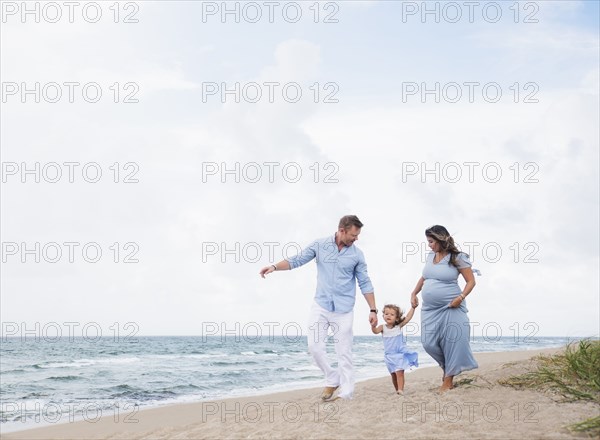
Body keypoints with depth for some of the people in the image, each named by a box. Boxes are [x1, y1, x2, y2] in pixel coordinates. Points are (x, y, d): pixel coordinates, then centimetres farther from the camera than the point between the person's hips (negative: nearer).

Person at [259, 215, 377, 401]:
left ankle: (346, 393, 4)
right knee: (315, 346, -4)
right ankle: (332, 378, 17)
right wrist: (274, 266, -16)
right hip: (320, 305, 1)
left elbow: (365, 284, 5)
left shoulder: (357, 254, 1)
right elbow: (296, 260, 0)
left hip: (344, 309, -1)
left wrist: (373, 310, 1)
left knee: (344, 352, -1)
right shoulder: (319, 245, 0)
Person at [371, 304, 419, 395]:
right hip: (389, 356, 2)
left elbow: (407, 318, -10)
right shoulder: (383, 327, -4)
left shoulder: (399, 326, -3)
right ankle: (397, 390, 23)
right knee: (393, 374, 11)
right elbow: (375, 331, -22)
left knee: (399, 372, -16)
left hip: (400, 354, -2)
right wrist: (373, 325, -42)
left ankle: (401, 390, -21)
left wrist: (413, 307, -11)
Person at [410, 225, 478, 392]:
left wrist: (461, 297, -20)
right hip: (430, 309, 6)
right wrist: (414, 293, 13)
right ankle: (447, 366, 25)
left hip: (450, 309, -6)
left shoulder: (457, 258, -9)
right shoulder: (430, 256, 9)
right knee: (429, 343, 0)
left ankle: (448, 381, 5)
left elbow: (471, 281, -7)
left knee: (452, 343, -5)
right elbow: (423, 278, 24)